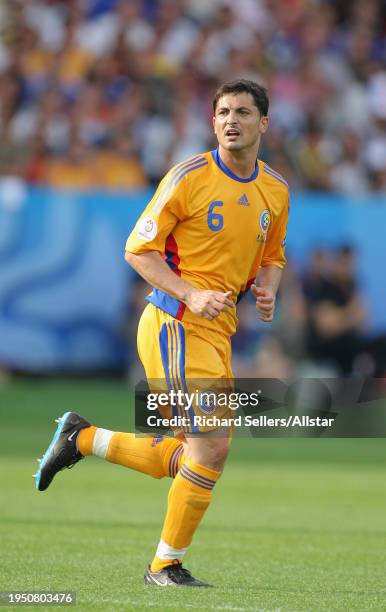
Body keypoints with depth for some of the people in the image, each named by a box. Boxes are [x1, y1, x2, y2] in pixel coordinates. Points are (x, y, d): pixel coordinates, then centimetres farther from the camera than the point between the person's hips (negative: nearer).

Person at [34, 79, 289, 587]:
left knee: (191, 459, 9)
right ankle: (166, 565, 0)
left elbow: (272, 256, 25)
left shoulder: (275, 190, 10)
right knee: (212, 447, -14)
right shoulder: (190, 177, -9)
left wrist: (267, 290, 2)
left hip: (218, 333, 7)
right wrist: (191, 295, -20)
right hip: (175, 323, -7)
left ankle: (83, 438, 25)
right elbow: (139, 248, -8)